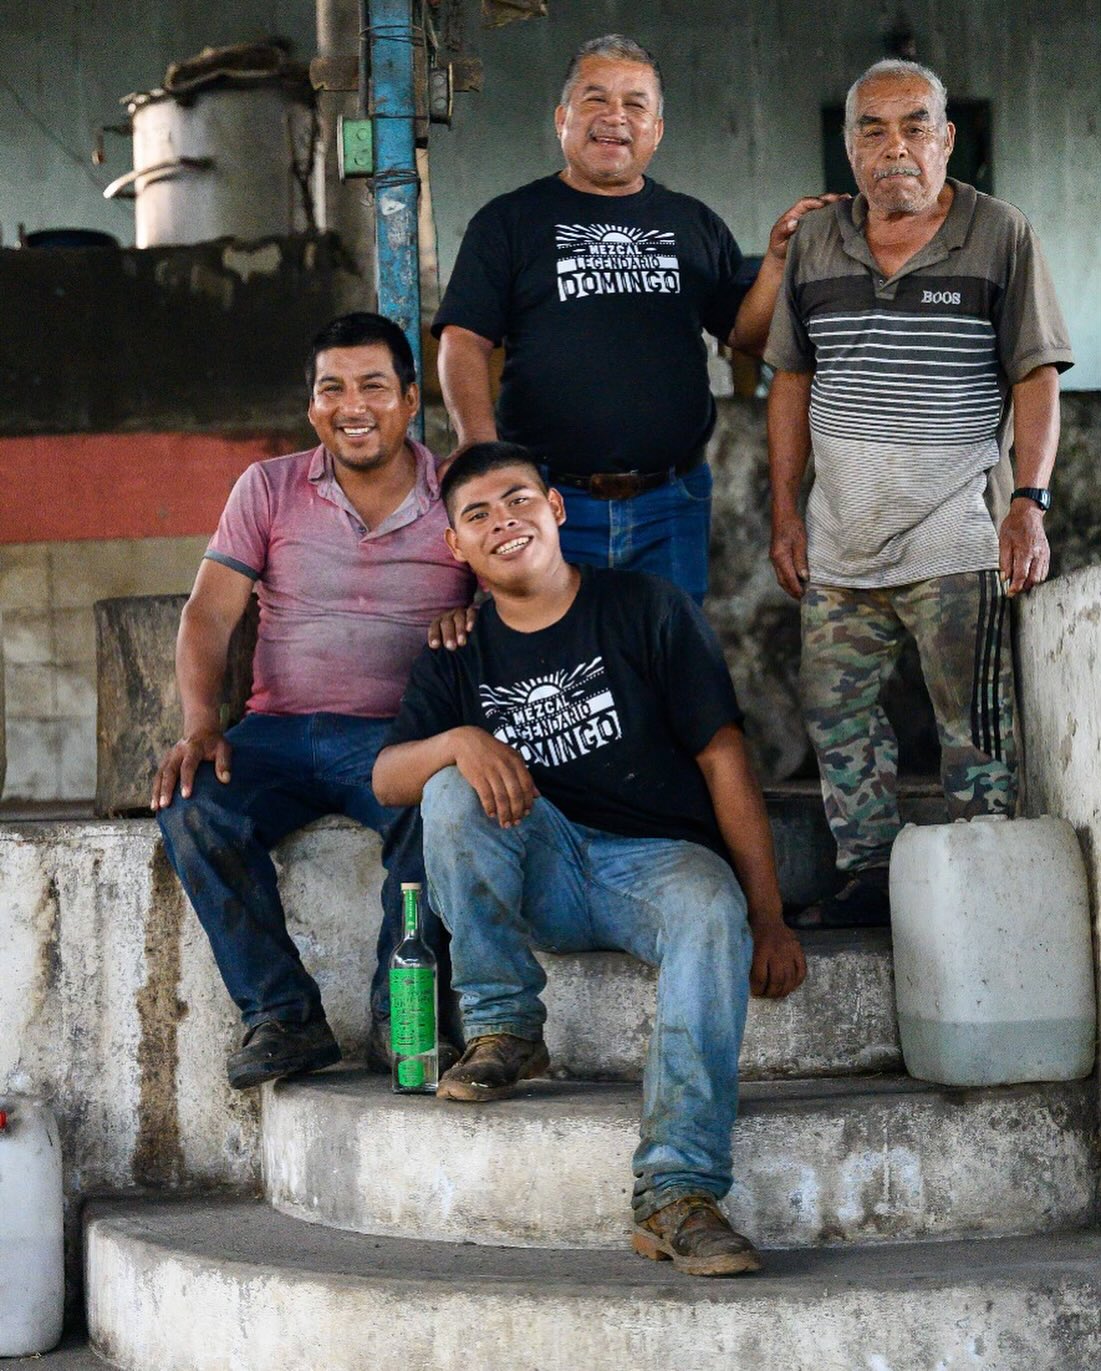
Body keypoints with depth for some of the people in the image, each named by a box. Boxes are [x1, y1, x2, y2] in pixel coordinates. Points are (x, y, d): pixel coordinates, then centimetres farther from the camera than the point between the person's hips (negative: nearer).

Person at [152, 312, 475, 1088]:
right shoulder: (269, 490, 10)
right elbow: (208, 616, 4)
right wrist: (201, 725, -13)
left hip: (403, 737, -2)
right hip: (282, 732, 2)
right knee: (193, 805, -28)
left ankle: (402, 1016, -18)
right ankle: (283, 1016, -19)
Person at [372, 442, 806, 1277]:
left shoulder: (647, 610, 1)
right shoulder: (460, 657, 13)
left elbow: (724, 760, -3)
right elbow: (387, 778, 2)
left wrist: (768, 917, -11)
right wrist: (459, 743, -22)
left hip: (660, 857, -3)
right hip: (545, 879, 3)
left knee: (712, 914, -37)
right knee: (452, 794, -24)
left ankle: (677, 1192, -44)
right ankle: (506, 1029, -13)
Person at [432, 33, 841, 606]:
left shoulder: (694, 225, 14)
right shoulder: (509, 221, 4)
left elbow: (747, 335, 12)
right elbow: (463, 343, -4)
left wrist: (777, 260, -6)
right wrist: (482, 449, -20)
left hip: (672, 505, 3)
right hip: (549, 501, -3)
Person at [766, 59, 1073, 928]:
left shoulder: (1001, 237, -2)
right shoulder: (816, 244, 9)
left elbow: (1037, 378, -4)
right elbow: (793, 381, 14)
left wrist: (1031, 504, -13)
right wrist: (786, 509, 8)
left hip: (954, 537, -5)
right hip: (840, 537, 5)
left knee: (975, 726, 0)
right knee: (835, 709, 9)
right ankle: (871, 877, 20)